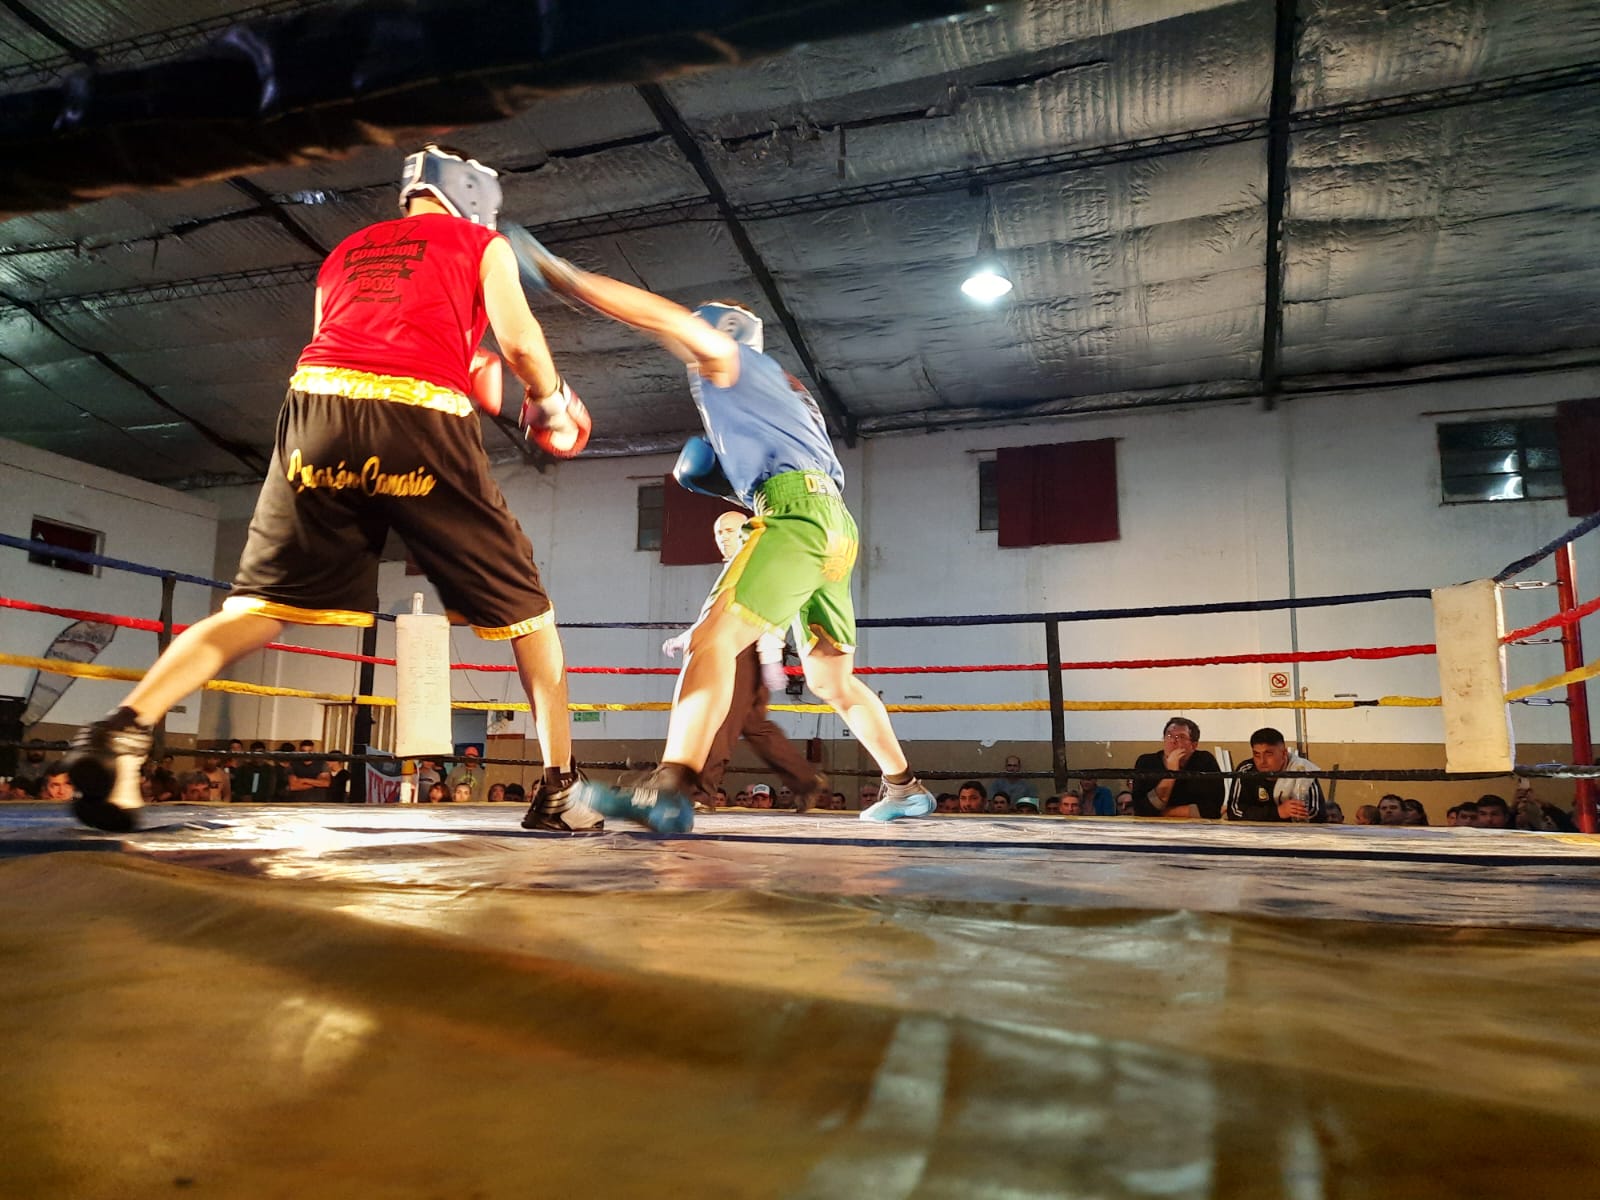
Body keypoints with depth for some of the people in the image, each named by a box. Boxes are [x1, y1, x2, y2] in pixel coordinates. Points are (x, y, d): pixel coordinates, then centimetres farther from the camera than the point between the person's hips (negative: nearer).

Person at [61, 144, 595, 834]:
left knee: (262, 604, 9)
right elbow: (520, 342, 6)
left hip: (319, 407, 4)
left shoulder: (346, 251, 31)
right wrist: (554, 407, 24)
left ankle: (125, 728, -11)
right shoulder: (481, 244, 19)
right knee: (524, 607, 7)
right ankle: (557, 789, 7)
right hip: (422, 420, -4)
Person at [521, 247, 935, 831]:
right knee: (833, 681, 19)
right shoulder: (779, 393, 35)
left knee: (715, 636, -23)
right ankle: (904, 787, 26)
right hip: (836, 526, 9)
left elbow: (666, 317, -7)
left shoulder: (732, 361, 11)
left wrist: (561, 275, -8)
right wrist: (720, 477, 23)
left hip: (798, 512, -9)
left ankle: (670, 790, -40)